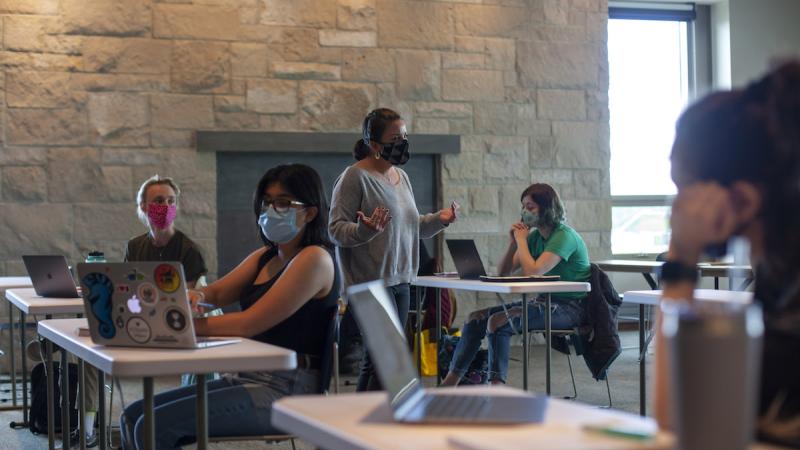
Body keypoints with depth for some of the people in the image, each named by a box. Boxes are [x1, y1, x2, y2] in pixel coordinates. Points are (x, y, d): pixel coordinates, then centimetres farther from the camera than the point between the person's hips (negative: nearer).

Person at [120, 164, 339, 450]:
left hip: (286, 390, -9)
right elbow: (218, 292, 8)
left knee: (155, 426, -19)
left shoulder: (314, 259, -12)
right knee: (133, 417, 3)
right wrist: (195, 296, -17)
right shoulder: (266, 256, 18)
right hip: (248, 378, 9)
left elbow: (247, 324, -18)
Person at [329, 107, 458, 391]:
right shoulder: (355, 177, -11)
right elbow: (336, 229, -14)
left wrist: (438, 220, 9)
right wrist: (365, 230, -31)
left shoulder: (401, 176, 15)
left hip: (400, 281, 9)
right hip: (371, 282, -9)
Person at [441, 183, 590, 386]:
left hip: (570, 307, -9)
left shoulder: (564, 236, -15)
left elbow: (532, 271, -28)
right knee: (476, 318, -1)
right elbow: (503, 272, 9)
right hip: (545, 301, 9)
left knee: (498, 322, -27)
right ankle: (450, 383, -1)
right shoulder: (535, 236, 11)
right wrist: (513, 242, -5)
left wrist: (521, 240, -13)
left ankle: (497, 387, -19)